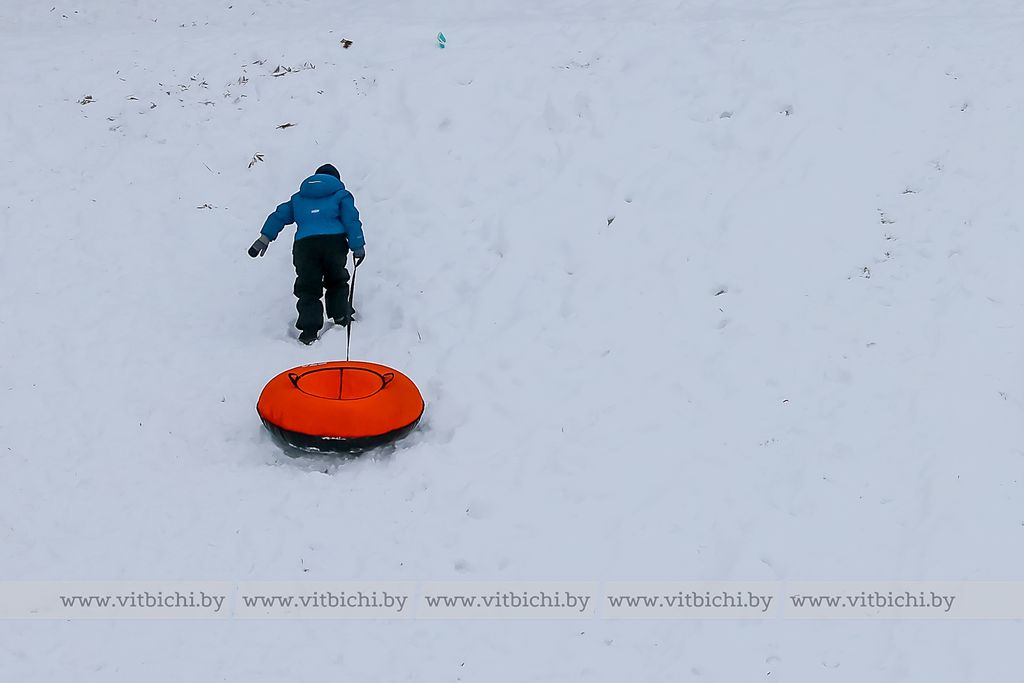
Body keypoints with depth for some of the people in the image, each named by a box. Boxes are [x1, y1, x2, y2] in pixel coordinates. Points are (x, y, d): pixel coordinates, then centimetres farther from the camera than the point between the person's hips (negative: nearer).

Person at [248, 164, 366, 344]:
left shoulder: (298, 198, 27)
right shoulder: (341, 195, 17)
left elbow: (279, 216, 21)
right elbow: (351, 221, 6)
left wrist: (264, 238, 22)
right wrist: (358, 246, 3)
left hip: (304, 244, 1)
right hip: (334, 241, -1)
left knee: (308, 289, 2)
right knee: (336, 280, 23)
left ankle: (309, 329, -10)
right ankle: (340, 316, 23)